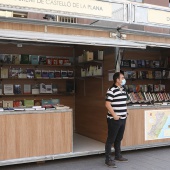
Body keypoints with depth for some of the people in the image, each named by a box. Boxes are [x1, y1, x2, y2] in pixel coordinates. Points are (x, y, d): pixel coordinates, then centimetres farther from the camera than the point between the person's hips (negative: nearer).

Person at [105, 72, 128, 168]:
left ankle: (118, 156, 34)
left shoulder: (123, 90, 12)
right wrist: (114, 115, -19)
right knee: (111, 139, -1)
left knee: (119, 138, 20)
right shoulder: (111, 90, -16)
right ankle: (108, 159, 6)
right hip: (114, 119, -8)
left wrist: (125, 113, 14)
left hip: (123, 119, 8)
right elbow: (107, 104, -20)